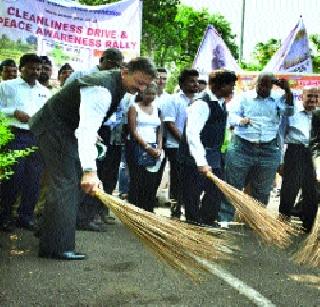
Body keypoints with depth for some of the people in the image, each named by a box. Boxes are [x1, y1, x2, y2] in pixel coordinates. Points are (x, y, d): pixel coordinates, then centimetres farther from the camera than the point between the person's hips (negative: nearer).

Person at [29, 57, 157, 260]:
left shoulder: (113, 81, 2)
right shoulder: (102, 90, -29)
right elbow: (87, 129, -40)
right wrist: (90, 170, -49)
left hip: (66, 127, 10)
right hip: (53, 127, -10)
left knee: (70, 181, 15)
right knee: (65, 183, -14)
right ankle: (58, 247, -8)